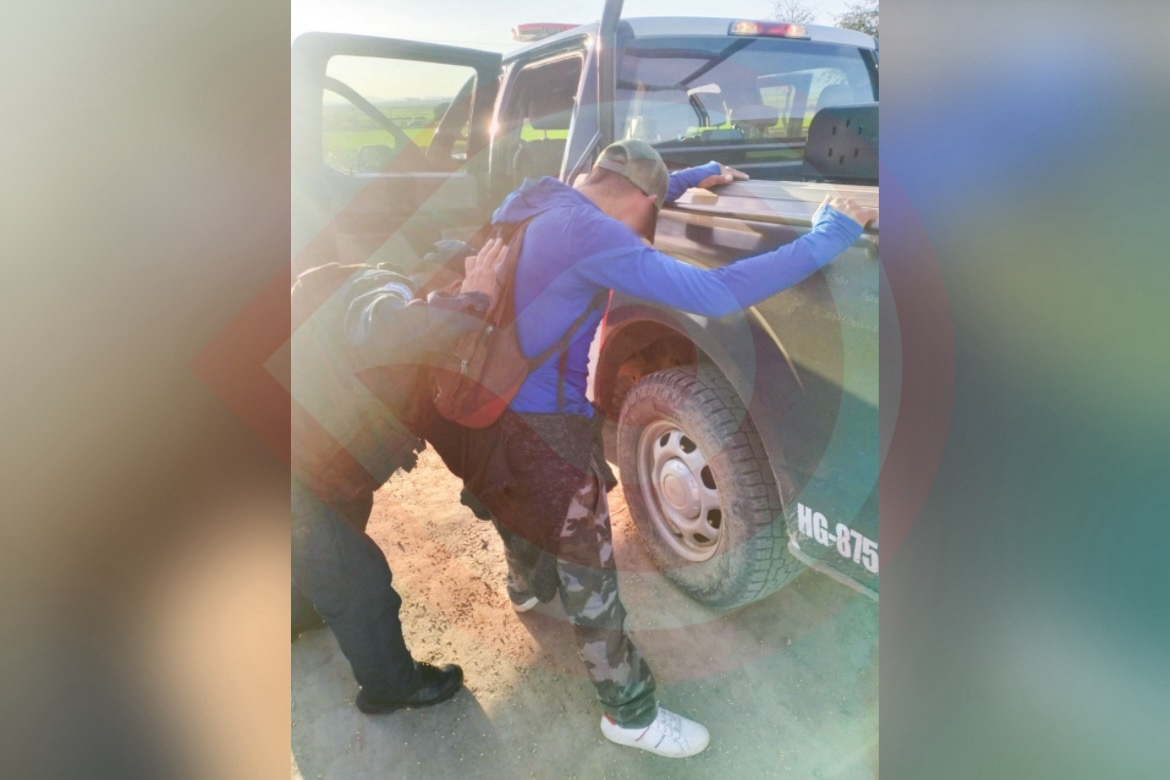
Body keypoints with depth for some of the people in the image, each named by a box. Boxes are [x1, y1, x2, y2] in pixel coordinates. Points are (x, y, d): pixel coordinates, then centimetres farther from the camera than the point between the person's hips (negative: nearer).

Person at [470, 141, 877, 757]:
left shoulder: (532, 198, 2)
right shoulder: (591, 236, -26)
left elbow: (626, 196, 21)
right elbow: (715, 295, -31)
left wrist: (697, 175, 24)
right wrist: (828, 236, -22)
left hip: (486, 397, 10)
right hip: (541, 425, -9)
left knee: (521, 507, 35)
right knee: (589, 574, 6)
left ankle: (527, 587, 65)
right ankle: (630, 714, 25)